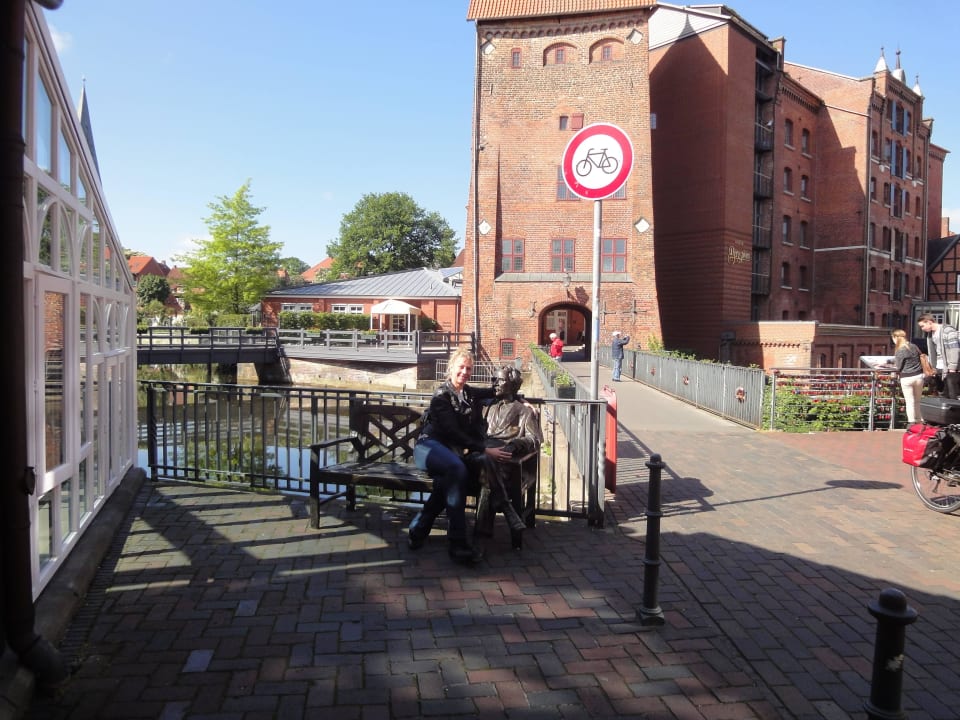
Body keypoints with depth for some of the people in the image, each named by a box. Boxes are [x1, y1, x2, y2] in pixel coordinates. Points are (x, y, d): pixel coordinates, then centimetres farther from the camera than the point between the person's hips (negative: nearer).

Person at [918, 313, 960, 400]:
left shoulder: (948, 330, -12)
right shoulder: (931, 334, 12)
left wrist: (952, 368, -19)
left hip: (950, 370, -8)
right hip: (939, 369, 8)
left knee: (953, 397, -6)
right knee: (943, 396, 15)